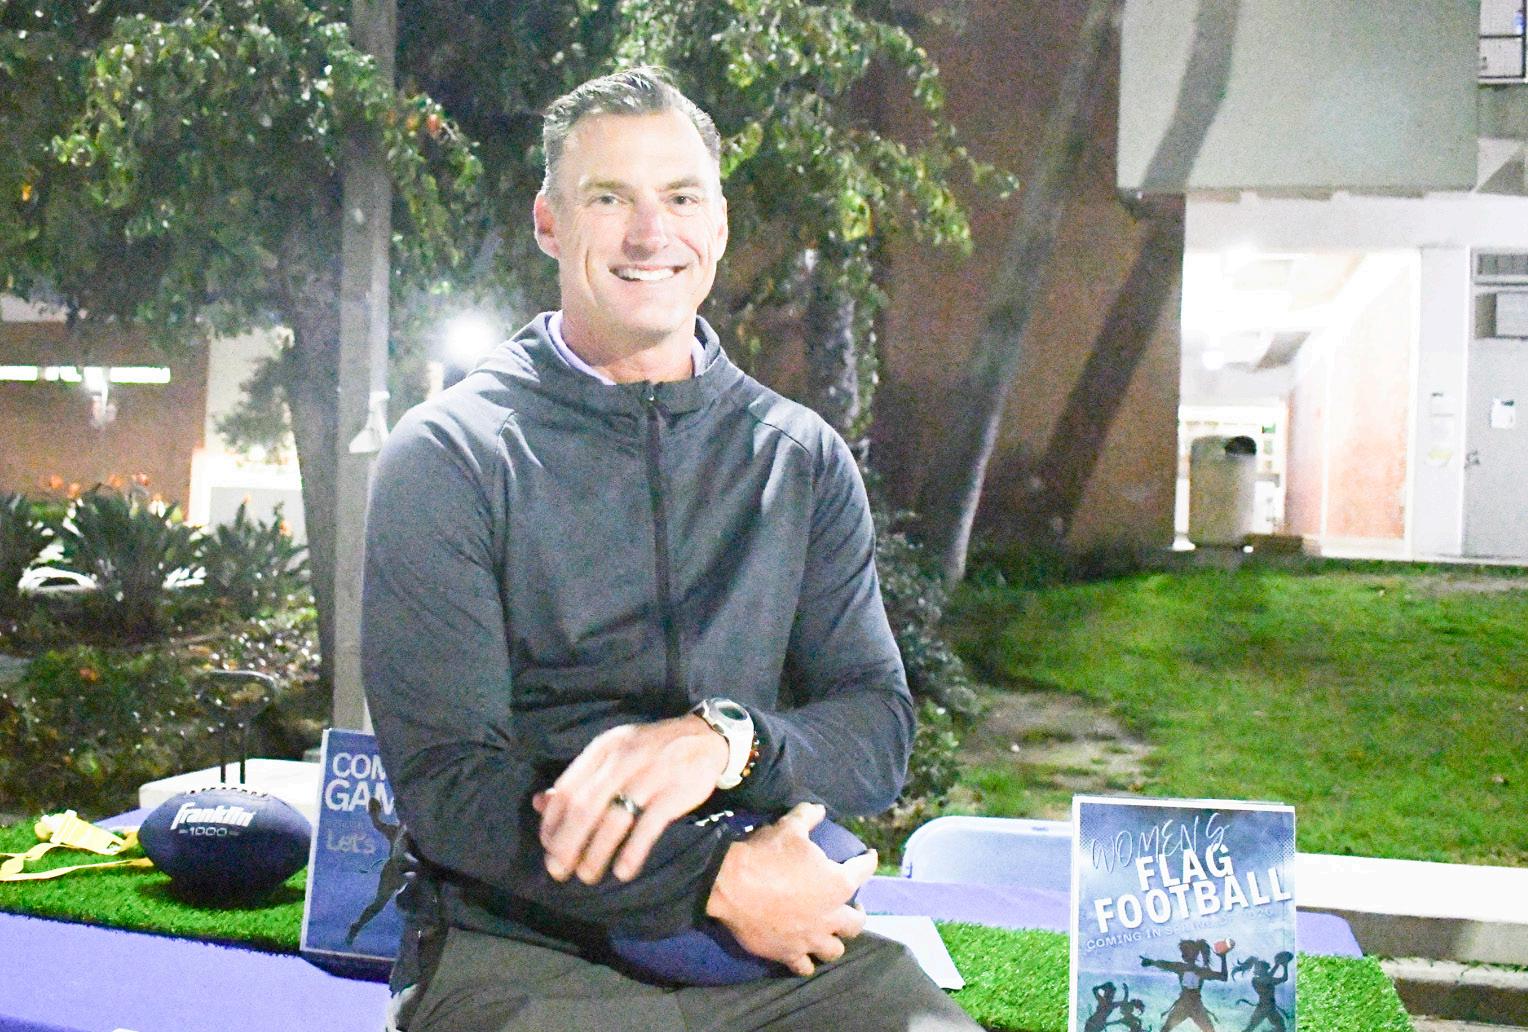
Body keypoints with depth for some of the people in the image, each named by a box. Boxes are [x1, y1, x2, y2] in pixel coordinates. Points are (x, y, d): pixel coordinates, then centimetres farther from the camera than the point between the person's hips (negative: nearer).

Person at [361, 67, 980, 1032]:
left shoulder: (803, 458, 9)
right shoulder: (448, 456, -2)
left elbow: (881, 729, 4)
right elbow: (443, 780, -8)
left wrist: (722, 739, -18)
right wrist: (717, 880, -15)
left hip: (781, 936, 3)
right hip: (522, 945, -2)